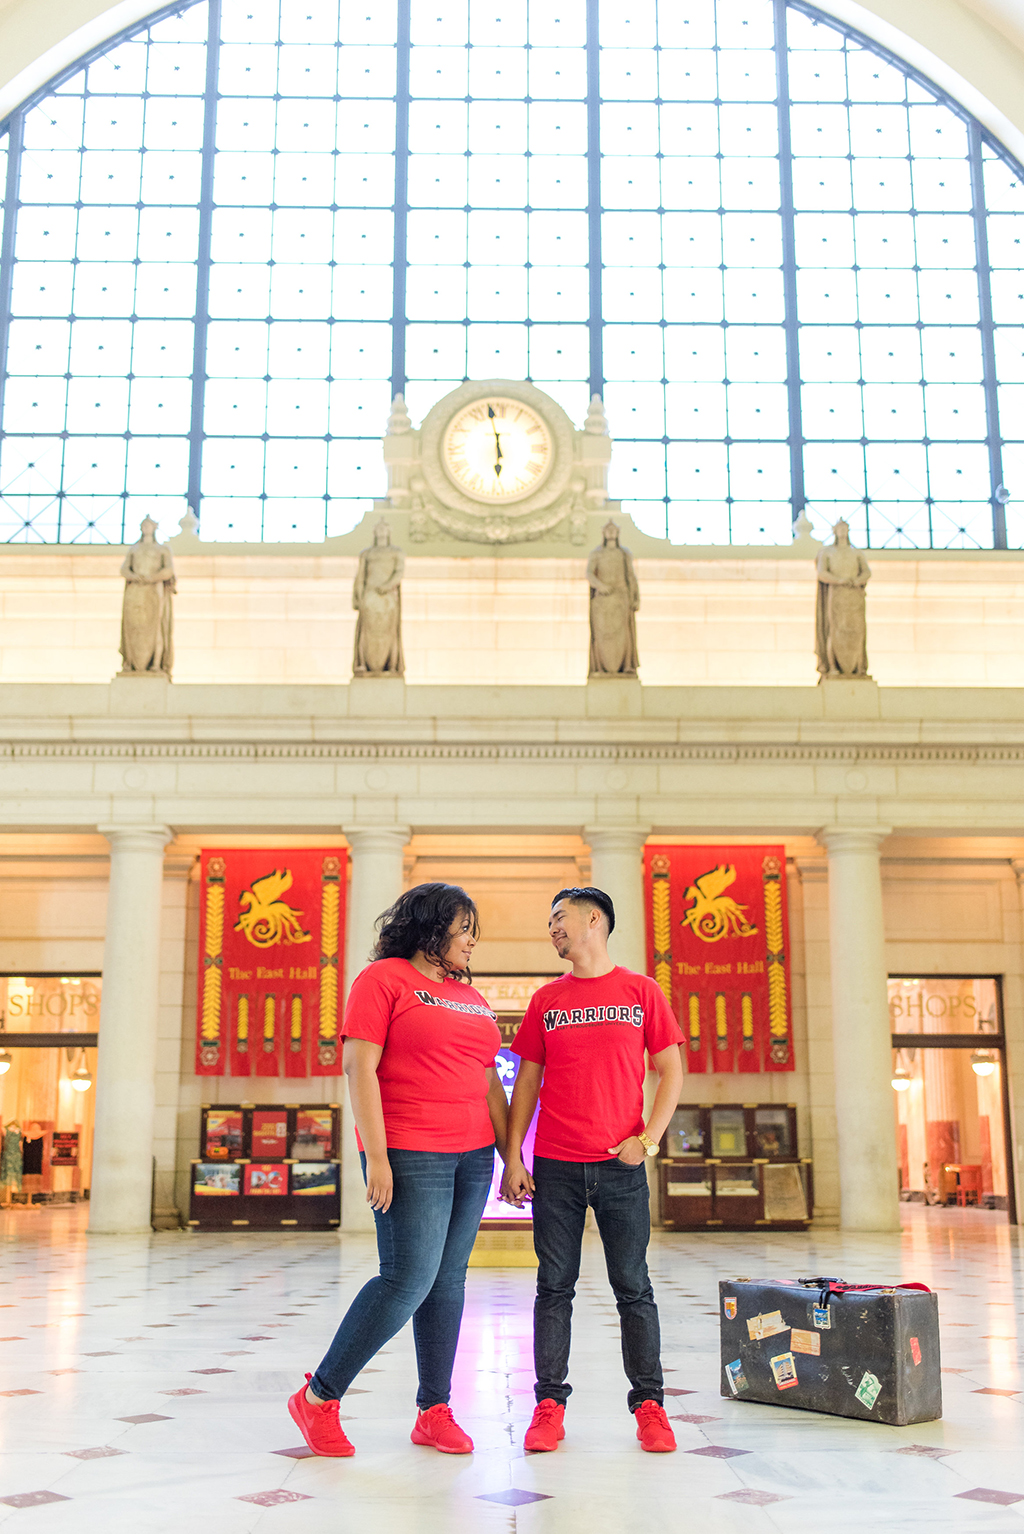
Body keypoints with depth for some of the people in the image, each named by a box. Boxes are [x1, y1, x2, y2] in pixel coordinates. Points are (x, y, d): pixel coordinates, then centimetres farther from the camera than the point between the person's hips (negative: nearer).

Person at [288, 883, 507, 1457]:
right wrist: (377, 1157, -17)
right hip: (410, 1155, -7)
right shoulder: (384, 979, -3)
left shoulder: (472, 998, 18)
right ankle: (319, 1398, 3)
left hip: (473, 1156, 7)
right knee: (408, 1279, -10)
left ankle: (435, 1411, 15)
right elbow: (359, 1068, -10)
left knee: (449, 1280, 7)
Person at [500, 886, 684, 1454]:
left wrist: (648, 1138, -8)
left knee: (633, 1287, 3)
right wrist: (512, 1158, 2)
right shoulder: (546, 1000, 9)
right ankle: (550, 1402, 11)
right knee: (554, 1287, 4)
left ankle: (648, 1405, 11)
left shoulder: (641, 992, 3)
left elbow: (671, 1071, 4)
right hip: (555, 1167, 2)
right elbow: (526, 1082, 10)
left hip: (621, 1165, -2)